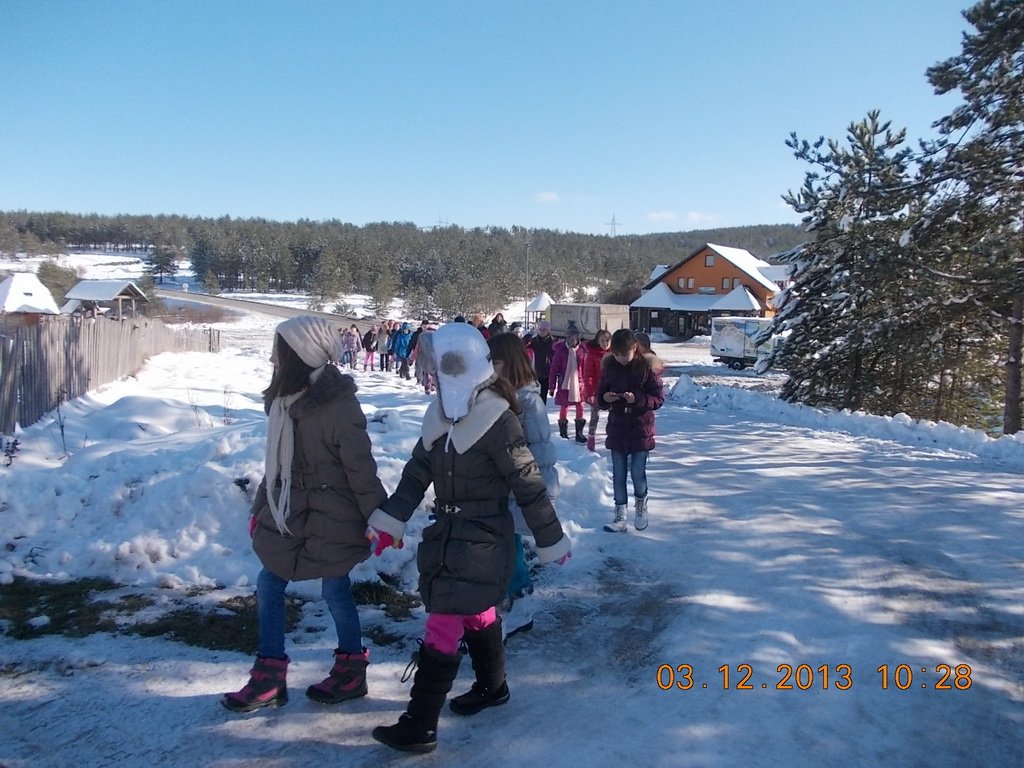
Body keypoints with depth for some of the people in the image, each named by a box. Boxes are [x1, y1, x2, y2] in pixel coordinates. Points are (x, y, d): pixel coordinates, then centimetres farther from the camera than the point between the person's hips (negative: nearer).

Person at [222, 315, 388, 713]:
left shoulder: (338, 406, -20)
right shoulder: (283, 400, 4)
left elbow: (361, 470, -17)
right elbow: (277, 462, 13)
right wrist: (260, 509, 16)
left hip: (331, 519, -8)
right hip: (289, 514, 8)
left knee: (335, 591, 7)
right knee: (268, 585, 10)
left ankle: (351, 670, 29)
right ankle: (269, 679, 24)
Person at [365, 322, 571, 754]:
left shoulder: (497, 420, -18)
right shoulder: (441, 414, 5)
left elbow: (529, 487, -15)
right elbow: (418, 472, 7)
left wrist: (551, 540, -10)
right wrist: (388, 521, 0)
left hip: (482, 540, -7)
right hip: (447, 533, 7)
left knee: (444, 625, -6)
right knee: (475, 612, 22)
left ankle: (420, 726, 4)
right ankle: (492, 686, 43)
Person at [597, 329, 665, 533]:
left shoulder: (646, 367, -10)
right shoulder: (609, 367, 1)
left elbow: (659, 398, -9)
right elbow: (600, 395, 9)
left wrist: (638, 399, -25)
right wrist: (605, 398, -14)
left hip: (640, 428, -3)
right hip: (617, 428, 3)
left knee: (638, 472, -3)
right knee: (618, 474, 6)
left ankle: (641, 505, 25)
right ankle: (620, 517, 15)